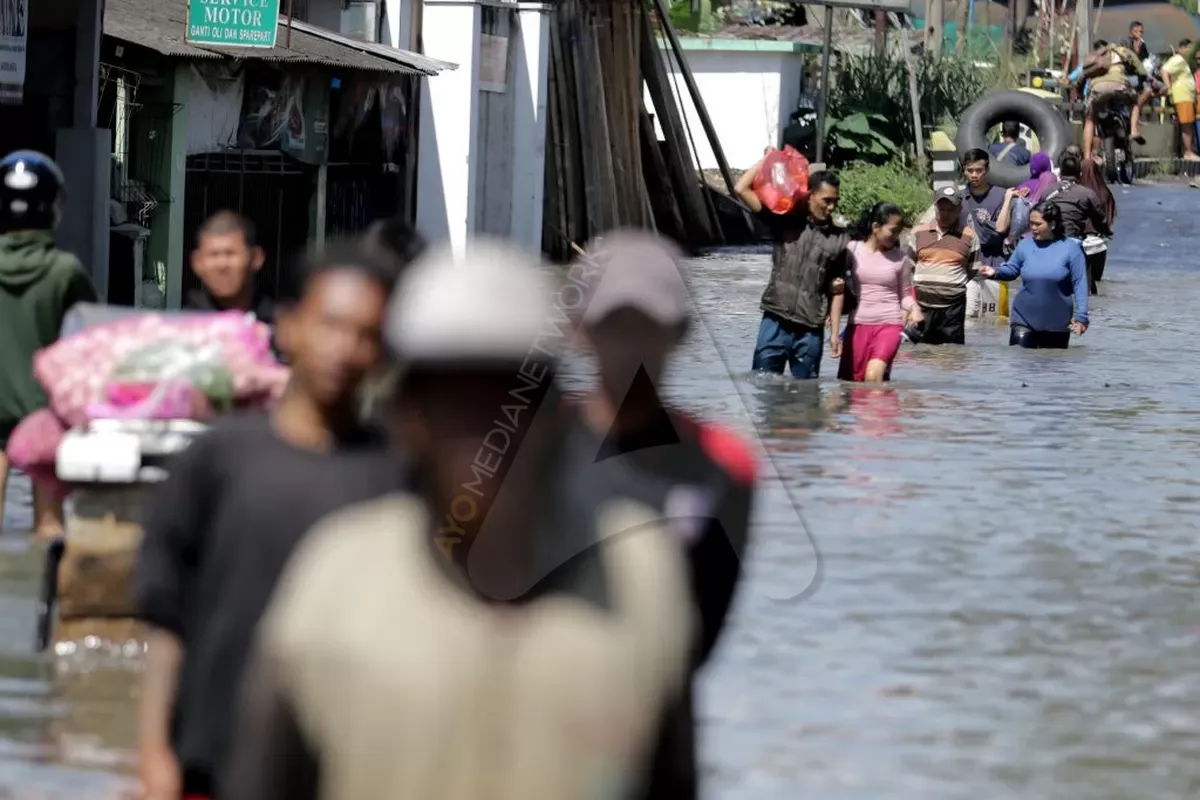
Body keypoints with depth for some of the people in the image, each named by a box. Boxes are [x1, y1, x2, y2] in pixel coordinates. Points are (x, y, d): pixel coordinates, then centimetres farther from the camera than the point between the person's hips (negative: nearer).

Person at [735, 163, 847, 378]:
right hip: (775, 322, -1)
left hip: (810, 330, 1)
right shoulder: (786, 220, 3)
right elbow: (742, 189, 0)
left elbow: (837, 288, 11)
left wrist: (835, 332, 8)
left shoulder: (839, 239, 6)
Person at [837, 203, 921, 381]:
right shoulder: (853, 249, 1)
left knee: (873, 376, -24)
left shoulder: (900, 257, 2)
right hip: (858, 324, 2)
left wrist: (914, 309, -8)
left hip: (889, 325, -2)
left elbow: (905, 294, 11)